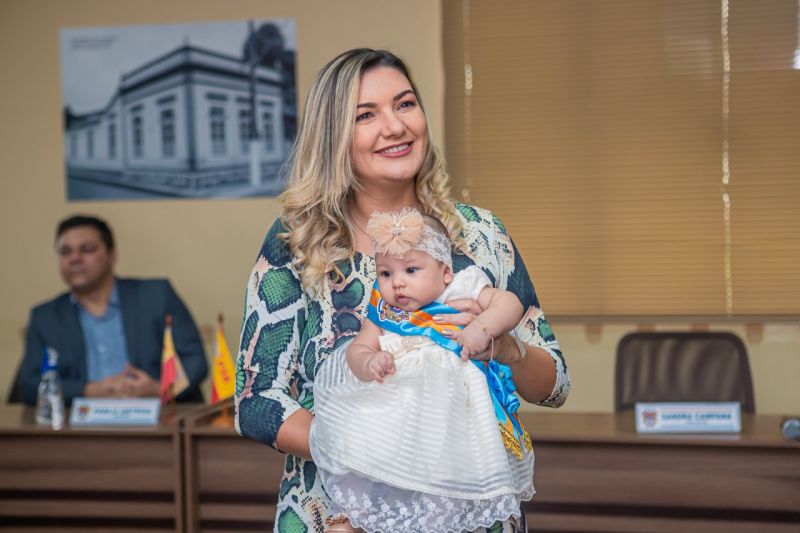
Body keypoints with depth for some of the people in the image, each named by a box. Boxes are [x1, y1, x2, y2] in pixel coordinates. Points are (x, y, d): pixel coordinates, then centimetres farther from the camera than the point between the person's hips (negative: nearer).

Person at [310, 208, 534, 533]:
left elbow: (509, 304, -1)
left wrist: (482, 328, -19)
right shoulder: (383, 313, 9)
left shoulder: (463, 290, 3)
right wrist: (368, 363, -18)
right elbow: (358, 348, 5)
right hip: (394, 404, 3)